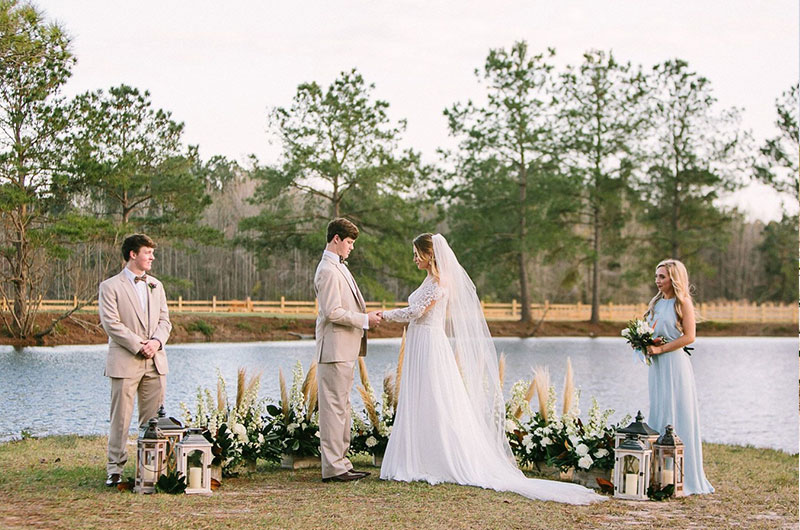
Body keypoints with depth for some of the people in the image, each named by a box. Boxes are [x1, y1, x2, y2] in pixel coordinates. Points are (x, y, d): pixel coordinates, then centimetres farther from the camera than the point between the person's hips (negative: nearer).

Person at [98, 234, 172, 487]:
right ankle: (115, 468, 4)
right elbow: (111, 324, -10)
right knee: (120, 417, -2)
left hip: (155, 361, 5)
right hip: (125, 361, -5)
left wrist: (156, 341, -7)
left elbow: (164, 320, 13)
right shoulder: (110, 286, -2)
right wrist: (139, 346, -14)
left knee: (153, 418, 7)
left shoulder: (155, 285, 17)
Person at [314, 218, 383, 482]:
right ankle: (332, 467, -4)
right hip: (335, 349, -11)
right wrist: (364, 319, -13)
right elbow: (332, 312, -21)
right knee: (334, 406, -7)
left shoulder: (339, 267, 18)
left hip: (346, 349, 11)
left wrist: (366, 315, 12)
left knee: (342, 405, 13)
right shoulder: (328, 270, -15)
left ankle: (341, 462, 19)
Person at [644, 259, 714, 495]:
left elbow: (689, 336, -13)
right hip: (656, 365, 8)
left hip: (675, 363, -8)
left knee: (676, 416, -6)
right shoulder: (656, 303, 16)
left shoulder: (682, 302, -6)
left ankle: (683, 476, -2)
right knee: (658, 414, 7)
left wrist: (661, 349, -16)